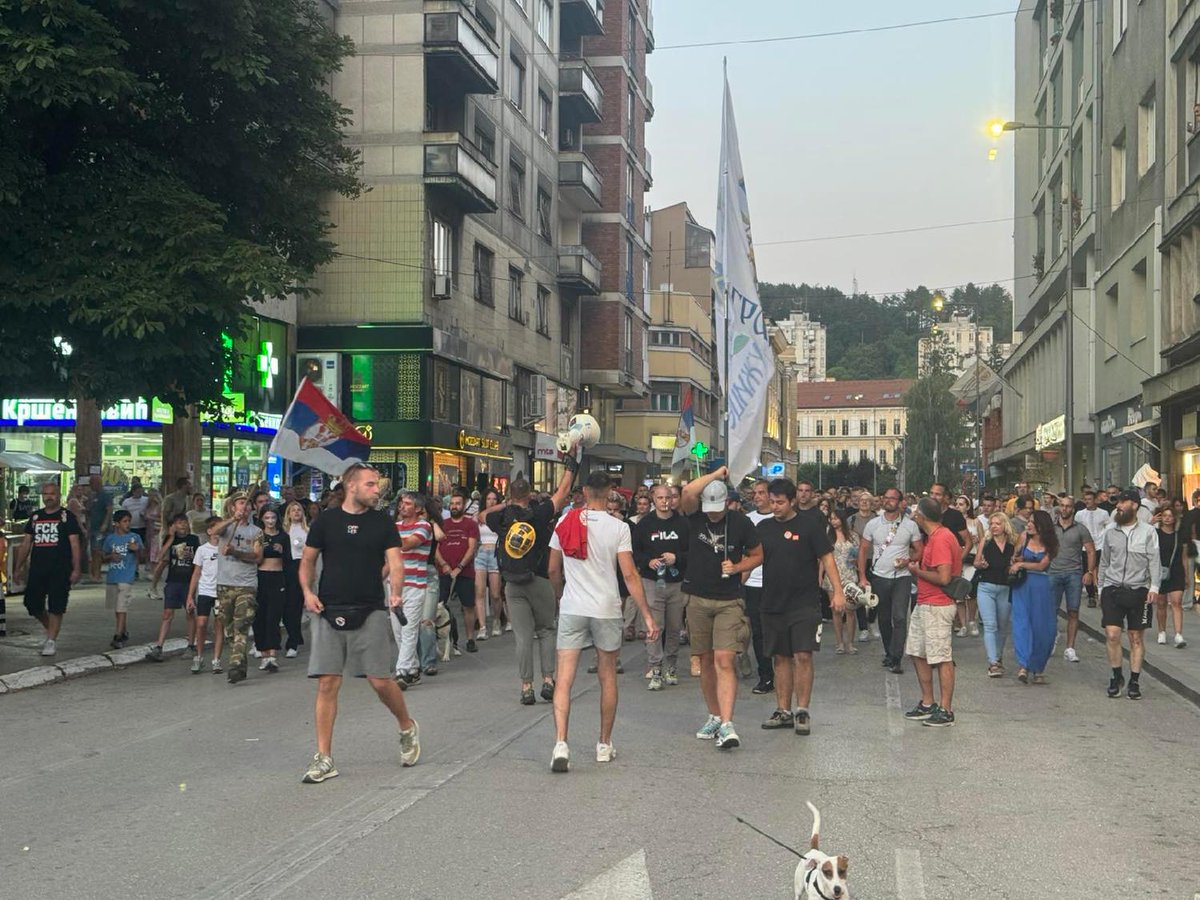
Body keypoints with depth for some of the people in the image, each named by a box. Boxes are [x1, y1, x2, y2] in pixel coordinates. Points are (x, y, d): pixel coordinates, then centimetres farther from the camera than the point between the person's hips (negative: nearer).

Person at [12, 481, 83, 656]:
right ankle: (50, 629, 28)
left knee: (56, 607, -5)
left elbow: (75, 544, -5)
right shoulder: (35, 516, 14)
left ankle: (51, 641, 2)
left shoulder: (67, 517, 0)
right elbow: (25, 543, 17)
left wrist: (76, 569, -13)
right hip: (37, 568, 5)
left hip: (60, 569, -5)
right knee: (33, 604, 4)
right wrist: (18, 567, 12)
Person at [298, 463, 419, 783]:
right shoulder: (326, 520, 6)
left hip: (370, 612, -1)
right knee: (327, 684, -2)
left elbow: (395, 563, -3)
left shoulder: (382, 522, 5)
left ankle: (408, 728, 26)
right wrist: (307, 592, -5)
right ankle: (324, 758, 5)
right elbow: (307, 561, 12)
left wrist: (395, 592, -21)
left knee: (381, 681, -2)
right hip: (329, 612, 1)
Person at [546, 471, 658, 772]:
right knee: (607, 676, 14)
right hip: (606, 610, -1)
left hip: (571, 609, 1)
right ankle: (604, 745, 23)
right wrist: (647, 616, -6)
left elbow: (553, 570, 9)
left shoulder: (565, 523, 2)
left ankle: (560, 744, -17)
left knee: (564, 678, -2)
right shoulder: (618, 527, -6)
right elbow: (629, 574, -10)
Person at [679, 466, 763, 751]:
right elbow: (688, 492, -23)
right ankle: (714, 716, 24)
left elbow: (757, 555, 9)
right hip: (698, 599, 3)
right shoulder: (695, 516, -2)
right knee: (706, 661, 10)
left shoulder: (741, 523, -3)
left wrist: (736, 567, -9)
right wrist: (716, 474, -12)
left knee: (724, 660, -14)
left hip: (730, 601, -3)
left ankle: (727, 725, -19)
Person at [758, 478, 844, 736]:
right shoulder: (763, 528, 8)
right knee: (781, 658, 9)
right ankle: (783, 710, 16)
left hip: (805, 604, -4)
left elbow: (827, 558, -3)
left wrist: (837, 591, -10)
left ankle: (802, 711, 0)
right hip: (773, 605, 4)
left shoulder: (810, 526, -3)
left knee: (803, 656, -9)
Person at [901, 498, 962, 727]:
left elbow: (943, 577, -23)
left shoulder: (941, 539, -18)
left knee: (942, 659, -3)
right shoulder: (933, 536, 13)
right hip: (924, 604, 11)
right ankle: (927, 703, 25)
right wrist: (916, 566, 8)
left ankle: (946, 710, 3)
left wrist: (917, 571, -11)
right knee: (917, 653, 15)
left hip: (937, 607, -11)